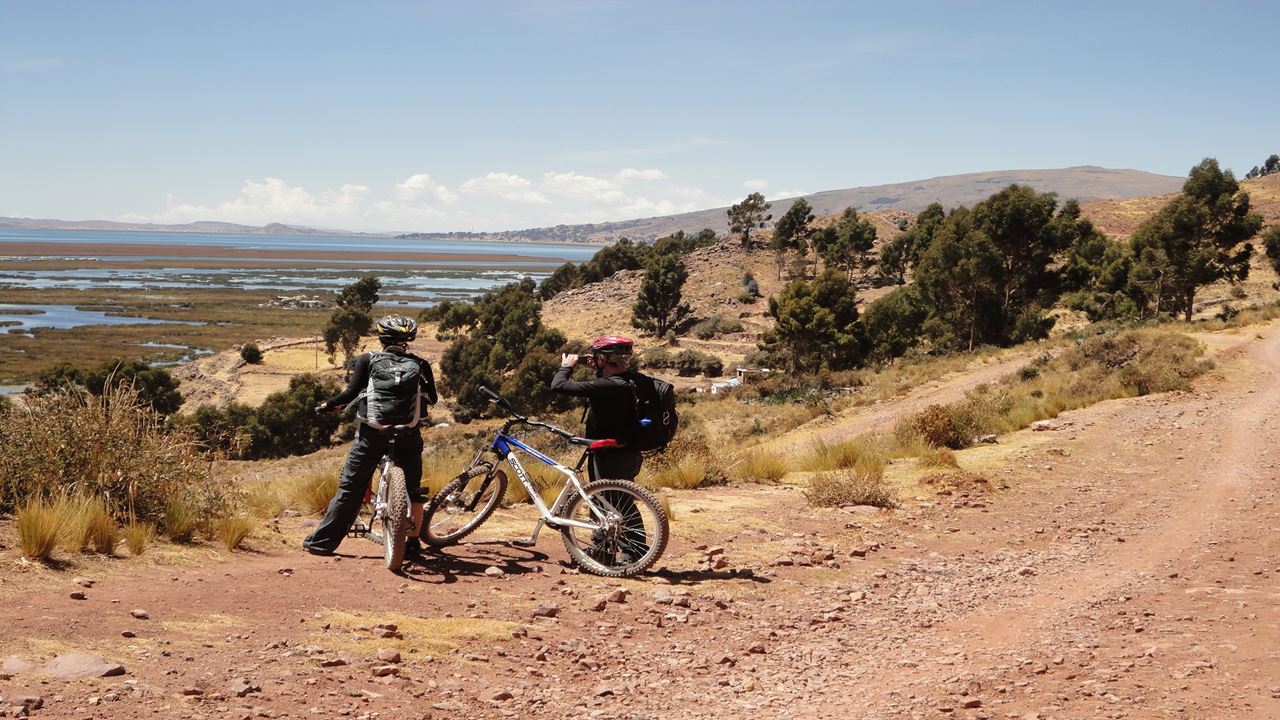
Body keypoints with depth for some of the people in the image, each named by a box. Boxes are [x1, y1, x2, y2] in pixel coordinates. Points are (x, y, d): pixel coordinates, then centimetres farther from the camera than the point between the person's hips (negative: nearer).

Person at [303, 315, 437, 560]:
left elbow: (351, 393, -8)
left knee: (350, 487, 7)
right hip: (408, 436, 0)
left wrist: (327, 405, 8)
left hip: (371, 434, 0)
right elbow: (431, 399, 12)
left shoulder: (368, 360, 0)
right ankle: (413, 544, 13)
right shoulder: (420, 365, 4)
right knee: (413, 490, 14)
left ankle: (322, 541, 12)